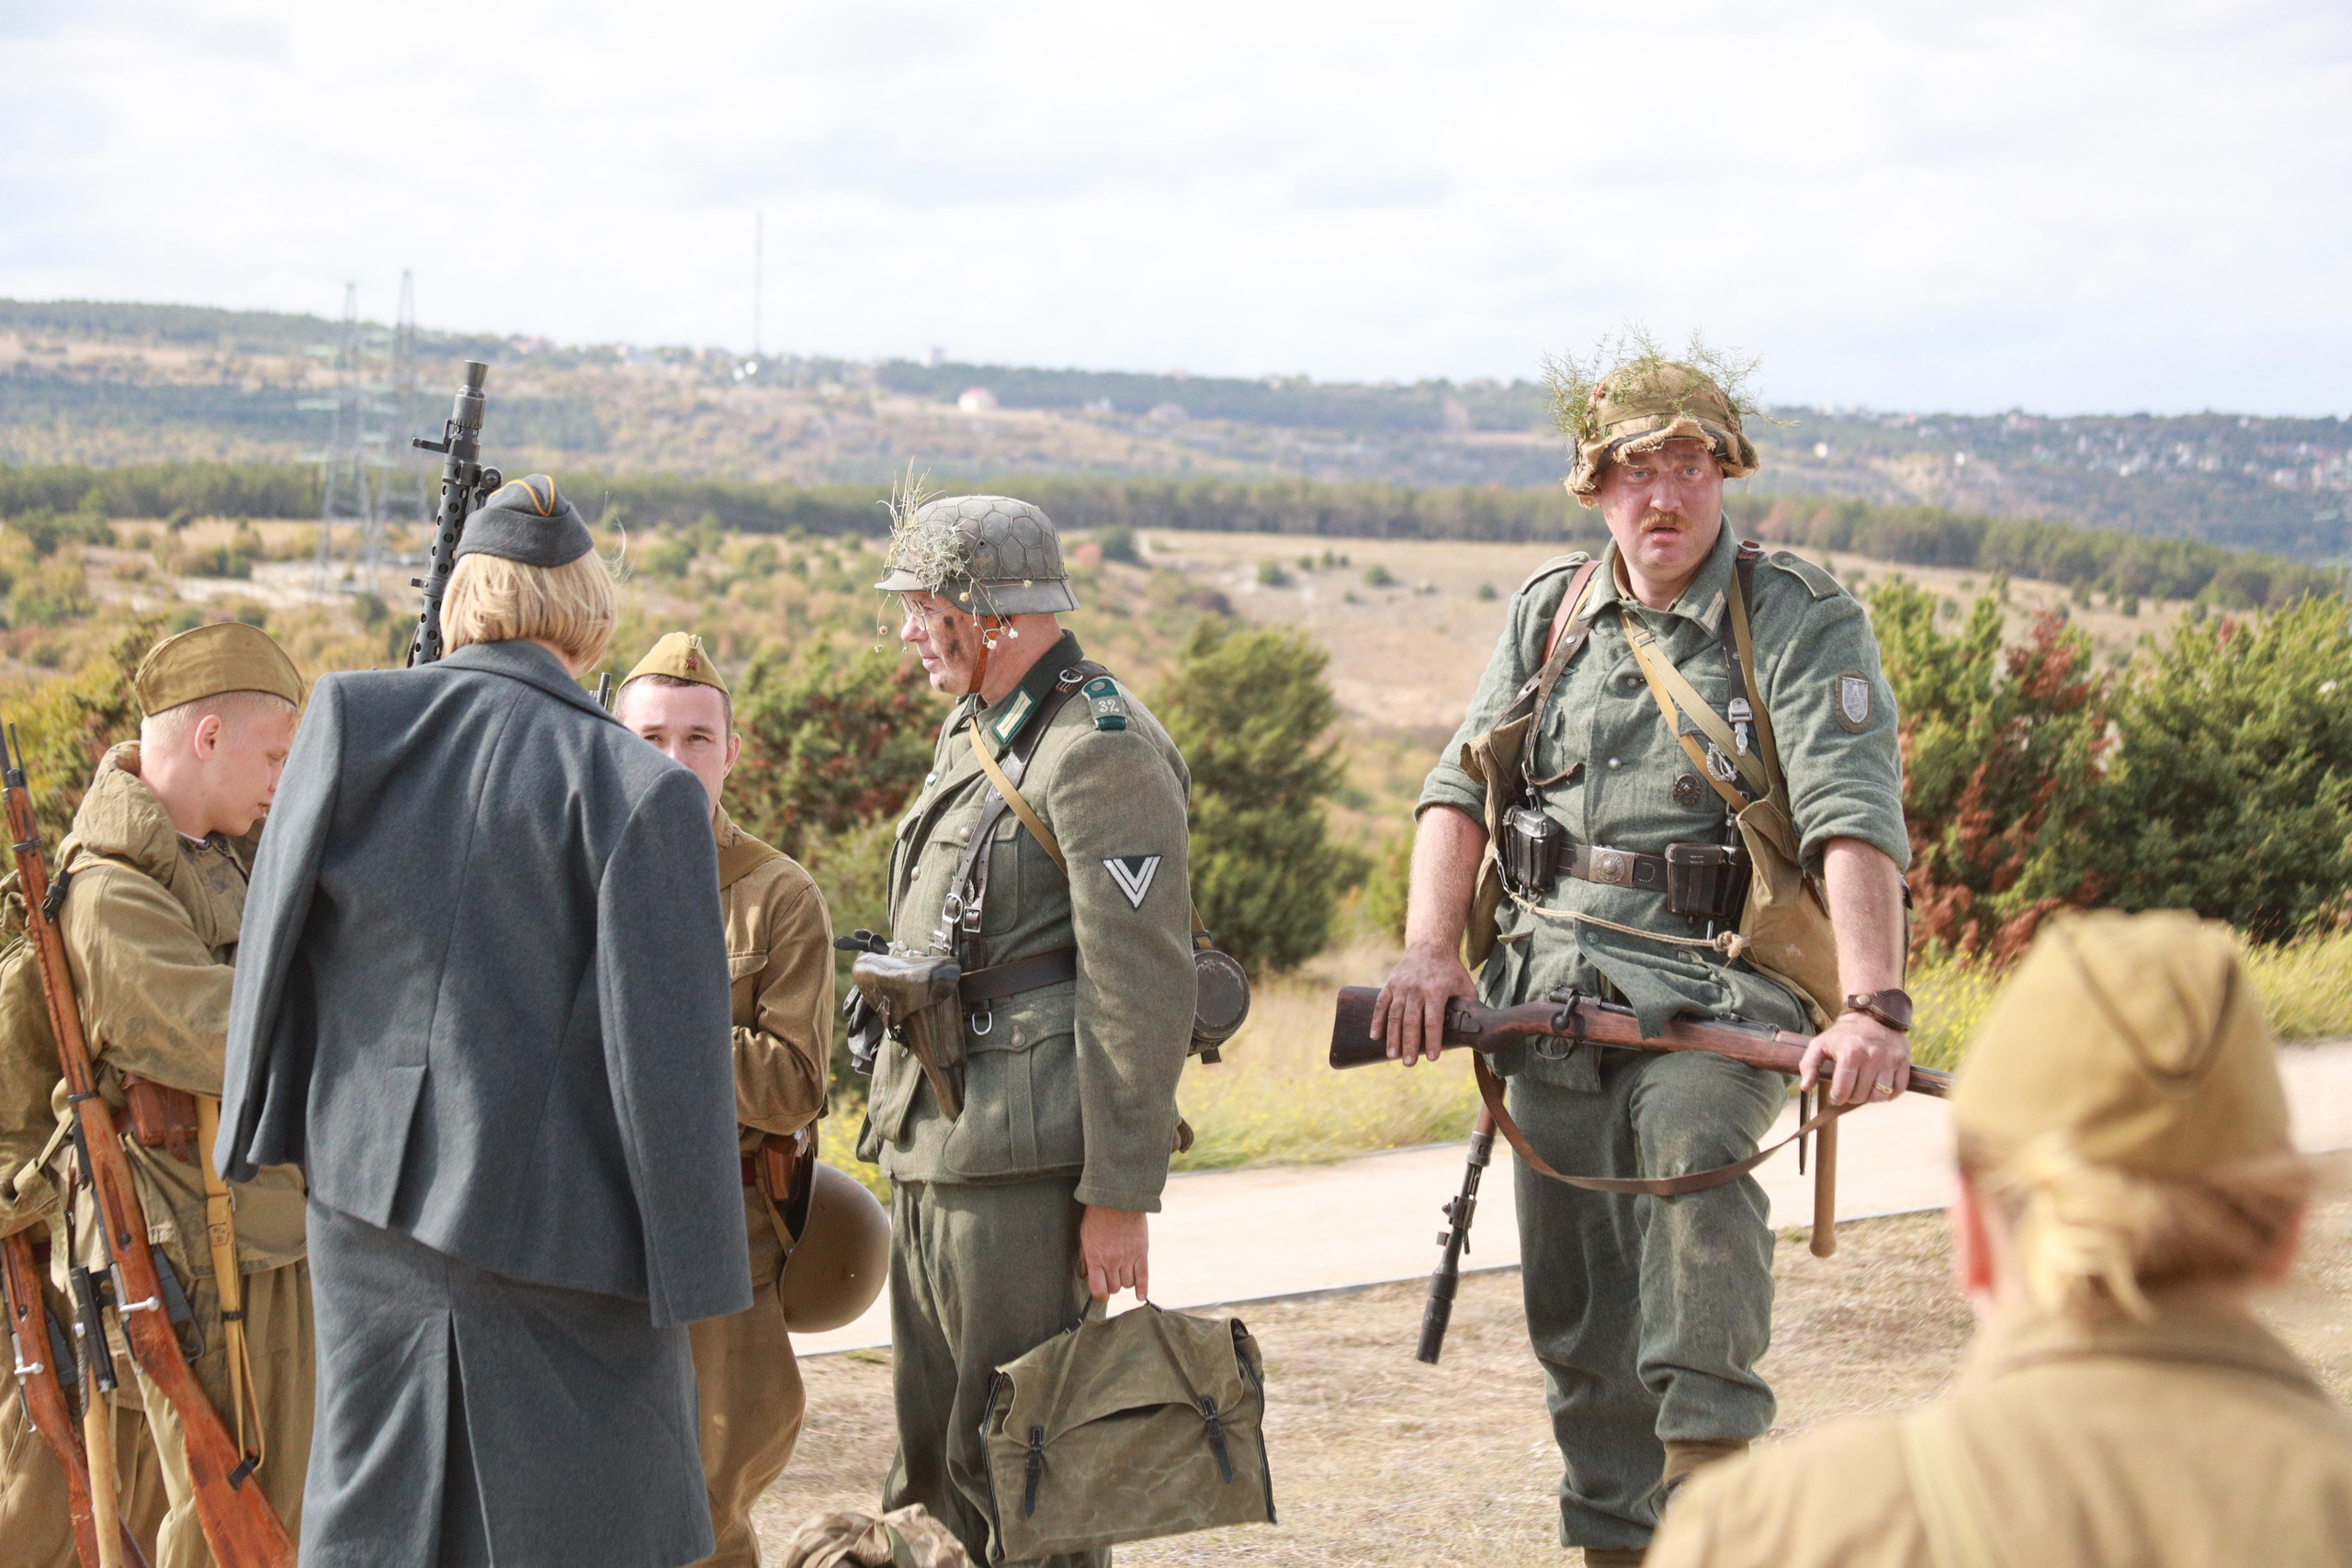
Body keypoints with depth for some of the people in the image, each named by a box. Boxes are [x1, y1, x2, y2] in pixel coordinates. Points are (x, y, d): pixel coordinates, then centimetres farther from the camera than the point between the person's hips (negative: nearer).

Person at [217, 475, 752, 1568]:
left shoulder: (352, 724, -4)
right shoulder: (639, 791, -13)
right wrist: (697, 1269, -4)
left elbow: (275, 940, 2)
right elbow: (668, 1051, -12)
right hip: (560, 1216, -4)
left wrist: (265, 1126, 16)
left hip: (370, 1189, 4)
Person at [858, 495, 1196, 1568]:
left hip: (1024, 1166, -10)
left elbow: (1142, 988, -18)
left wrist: (1121, 1195, -20)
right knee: (929, 1472, 15)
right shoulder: (972, 732, 17)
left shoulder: (1100, 753, -13)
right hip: (930, 1156, 10)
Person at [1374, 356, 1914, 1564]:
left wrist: (1874, 1008, -30)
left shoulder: (1802, 623, -4)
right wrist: (1430, 951, -9)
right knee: (1579, 1320, 5)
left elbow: (1857, 820, -16)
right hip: (1550, 991, 4)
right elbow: (1461, 786, 8)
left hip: (1717, 989, -4)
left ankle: (1710, 1458, -29)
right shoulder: (1550, 613, 12)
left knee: (1689, 1141, -35)